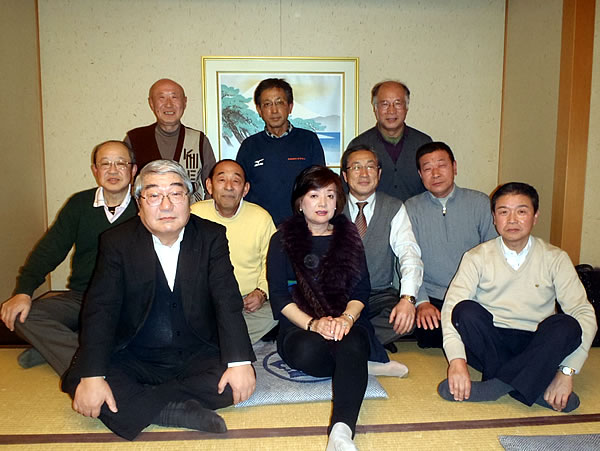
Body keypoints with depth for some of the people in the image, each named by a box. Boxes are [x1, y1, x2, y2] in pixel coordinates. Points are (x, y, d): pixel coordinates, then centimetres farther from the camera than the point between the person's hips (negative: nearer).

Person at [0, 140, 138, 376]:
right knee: (19, 315, -17)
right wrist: (23, 291, -9)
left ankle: (52, 347, -21)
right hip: (80, 298, 3)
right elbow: (49, 250, 6)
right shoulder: (79, 204, 8)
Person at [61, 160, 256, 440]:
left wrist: (239, 362, -23)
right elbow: (100, 308, -11)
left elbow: (227, 299, -10)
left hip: (196, 355, 1)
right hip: (133, 359, 0)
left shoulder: (211, 236, -3)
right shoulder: (116, 242, -4)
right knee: (78, 380, -24)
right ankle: (176, 411, -24)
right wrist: (92, 377, -24)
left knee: (234, 381, -24)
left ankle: (132, 406, -17)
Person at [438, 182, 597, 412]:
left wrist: (567, 372, -18)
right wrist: (457, 360, -28)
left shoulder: (555, 259, 2)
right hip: (489, 344, 0)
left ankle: (495, 386, -27)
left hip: (537, 348, 1)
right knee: (466, 310, -28)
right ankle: (532, 389, -26)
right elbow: (451, 307, -12)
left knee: (566, 325, -29)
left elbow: (584, 313, -6)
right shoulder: (477, 258, 0)